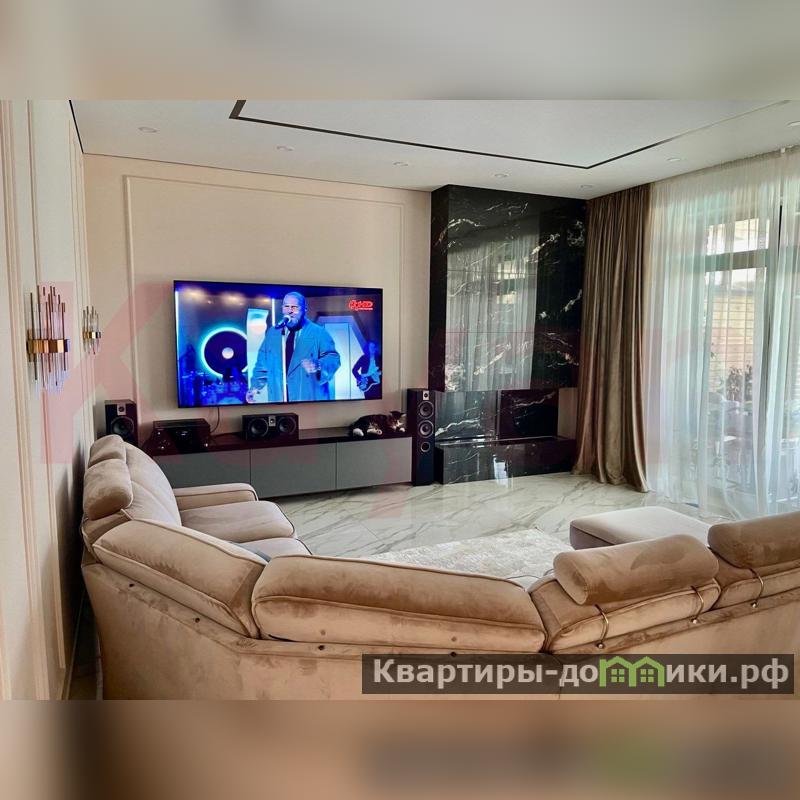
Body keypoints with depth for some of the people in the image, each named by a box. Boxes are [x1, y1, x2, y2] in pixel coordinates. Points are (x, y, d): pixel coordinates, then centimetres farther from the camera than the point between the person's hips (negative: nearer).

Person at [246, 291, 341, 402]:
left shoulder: (319, 333, 0)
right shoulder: (272, 333, 15)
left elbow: (333, 358, -8)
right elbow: (263, 363, 19)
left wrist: (318, 365, -27)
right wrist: (255, 386, 11)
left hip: (310, 399, -3)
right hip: (278, 398, 4)